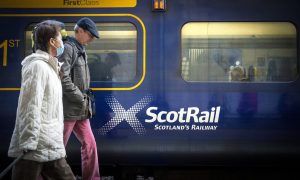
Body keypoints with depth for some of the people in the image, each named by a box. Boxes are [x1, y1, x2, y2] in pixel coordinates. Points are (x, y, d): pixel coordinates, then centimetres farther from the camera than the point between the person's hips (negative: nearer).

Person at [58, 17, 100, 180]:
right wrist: (82, 99, -15)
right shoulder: (68, 48, -12)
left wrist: (85, 103, 9)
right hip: (67, 109, -9)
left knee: (90, 144, 10)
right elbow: (64, 79, -22)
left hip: (80, 110, 9)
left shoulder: (81, 51, 17)